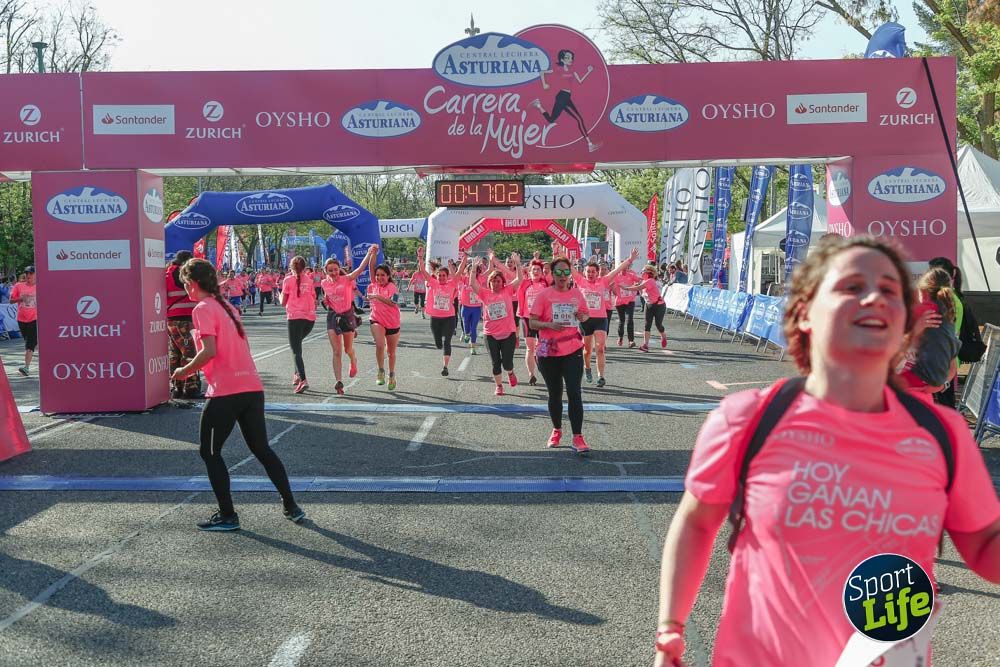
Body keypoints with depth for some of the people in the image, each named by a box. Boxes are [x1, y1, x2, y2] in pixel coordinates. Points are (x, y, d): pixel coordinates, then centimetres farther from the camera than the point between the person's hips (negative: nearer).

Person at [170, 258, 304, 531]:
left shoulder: (203, 309, -8)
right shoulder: (227, 306, 17)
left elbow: (210, 351, -19)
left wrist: (185, 371, -4)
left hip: (225, 392, -8)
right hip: (253, 388, 8)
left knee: (210, 453, 8)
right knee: (262, 449, 17)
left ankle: (227, 516, 9)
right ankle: (291, 507, 19)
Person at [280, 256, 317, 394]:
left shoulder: (288, 280, 0)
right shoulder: (309, 280, 11)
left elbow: (283, 302, 2)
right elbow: (313, 299, 10)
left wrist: (280, 294, 22)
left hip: (294, 317, -5)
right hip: (310, 317, 5)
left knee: (296, 350, -5)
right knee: (297, 344, 26)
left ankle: (303, 379, -22)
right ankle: (297, 374, 20)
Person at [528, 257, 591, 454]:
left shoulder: (577, 294, 3)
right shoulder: (544, 295, -5)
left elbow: (586, 314, 18)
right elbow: (532, 322, -7)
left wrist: (582, 316, -6)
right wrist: (550, 325, -24)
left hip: (572, 351, 1)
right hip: (548, 352, -1)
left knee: (575, 393, -9)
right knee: (555, 394, 13)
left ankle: (577, 438, -8)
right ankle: (557, 431, 33)